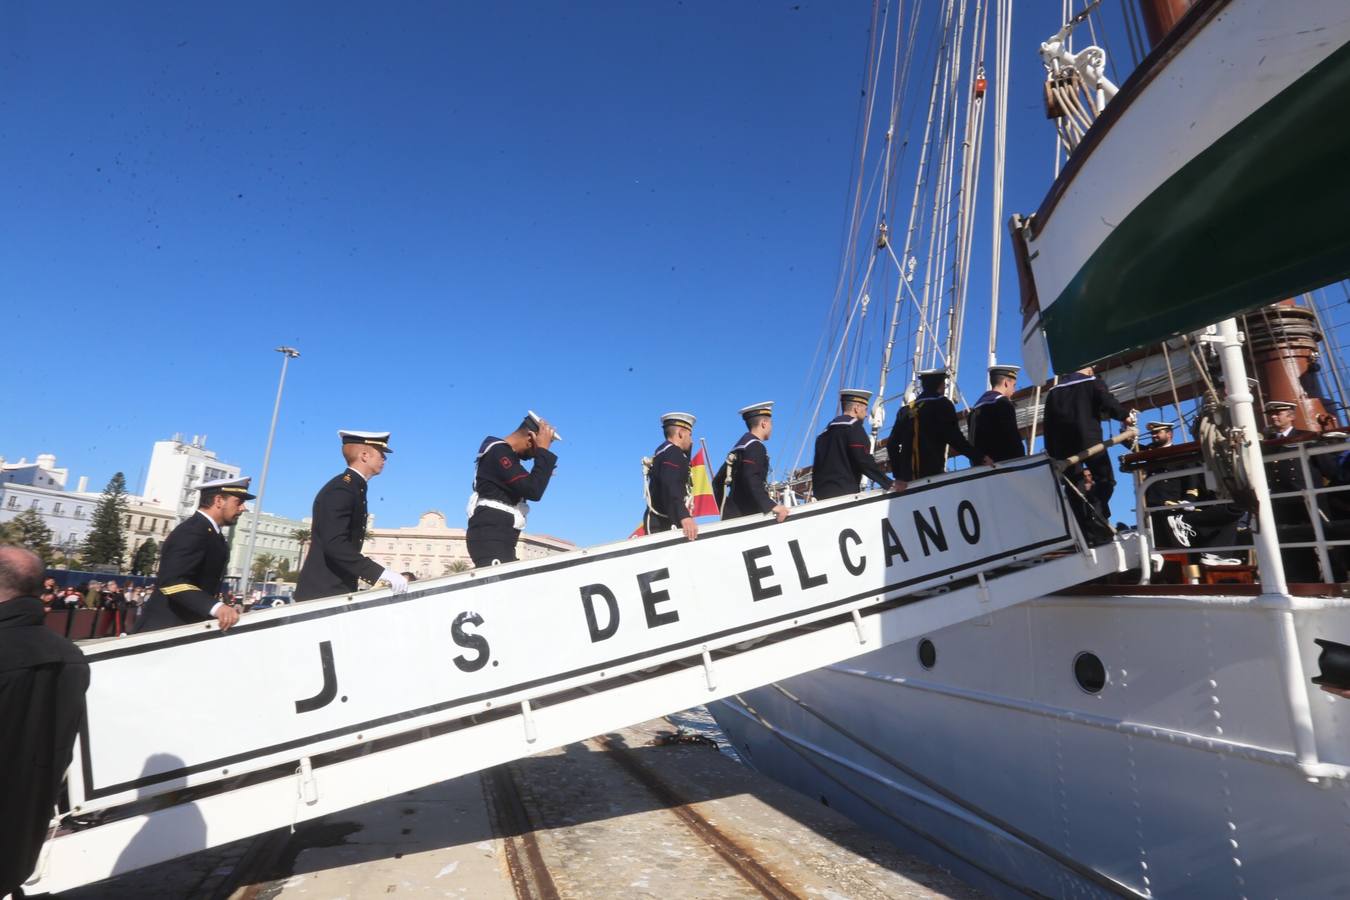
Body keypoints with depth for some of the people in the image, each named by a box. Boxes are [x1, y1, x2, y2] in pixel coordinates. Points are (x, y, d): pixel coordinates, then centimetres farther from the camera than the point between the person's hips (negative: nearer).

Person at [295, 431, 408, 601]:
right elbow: (335, 544, -26)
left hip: (335, 589, 10)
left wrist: (376, 570, 13)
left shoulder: (352, 487, 15)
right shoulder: (343, 487, -15)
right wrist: (381, 572, -28)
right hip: (323, 592, -10)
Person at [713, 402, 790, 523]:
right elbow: (751, 479, -25)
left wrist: (724, 509, 26)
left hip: (732, 515, 10)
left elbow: (718, 481, 21)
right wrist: (771, 505, -32)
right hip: (745, 516, -10)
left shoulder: (739, 446, 19)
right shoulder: (755, 446, -9)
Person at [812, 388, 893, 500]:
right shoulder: (852, 425, -3)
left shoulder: (826, 431, 21)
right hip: (843, 493, -8)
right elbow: (864, 460, -13)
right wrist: (888, 483, -10)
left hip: (822, 494, 8)